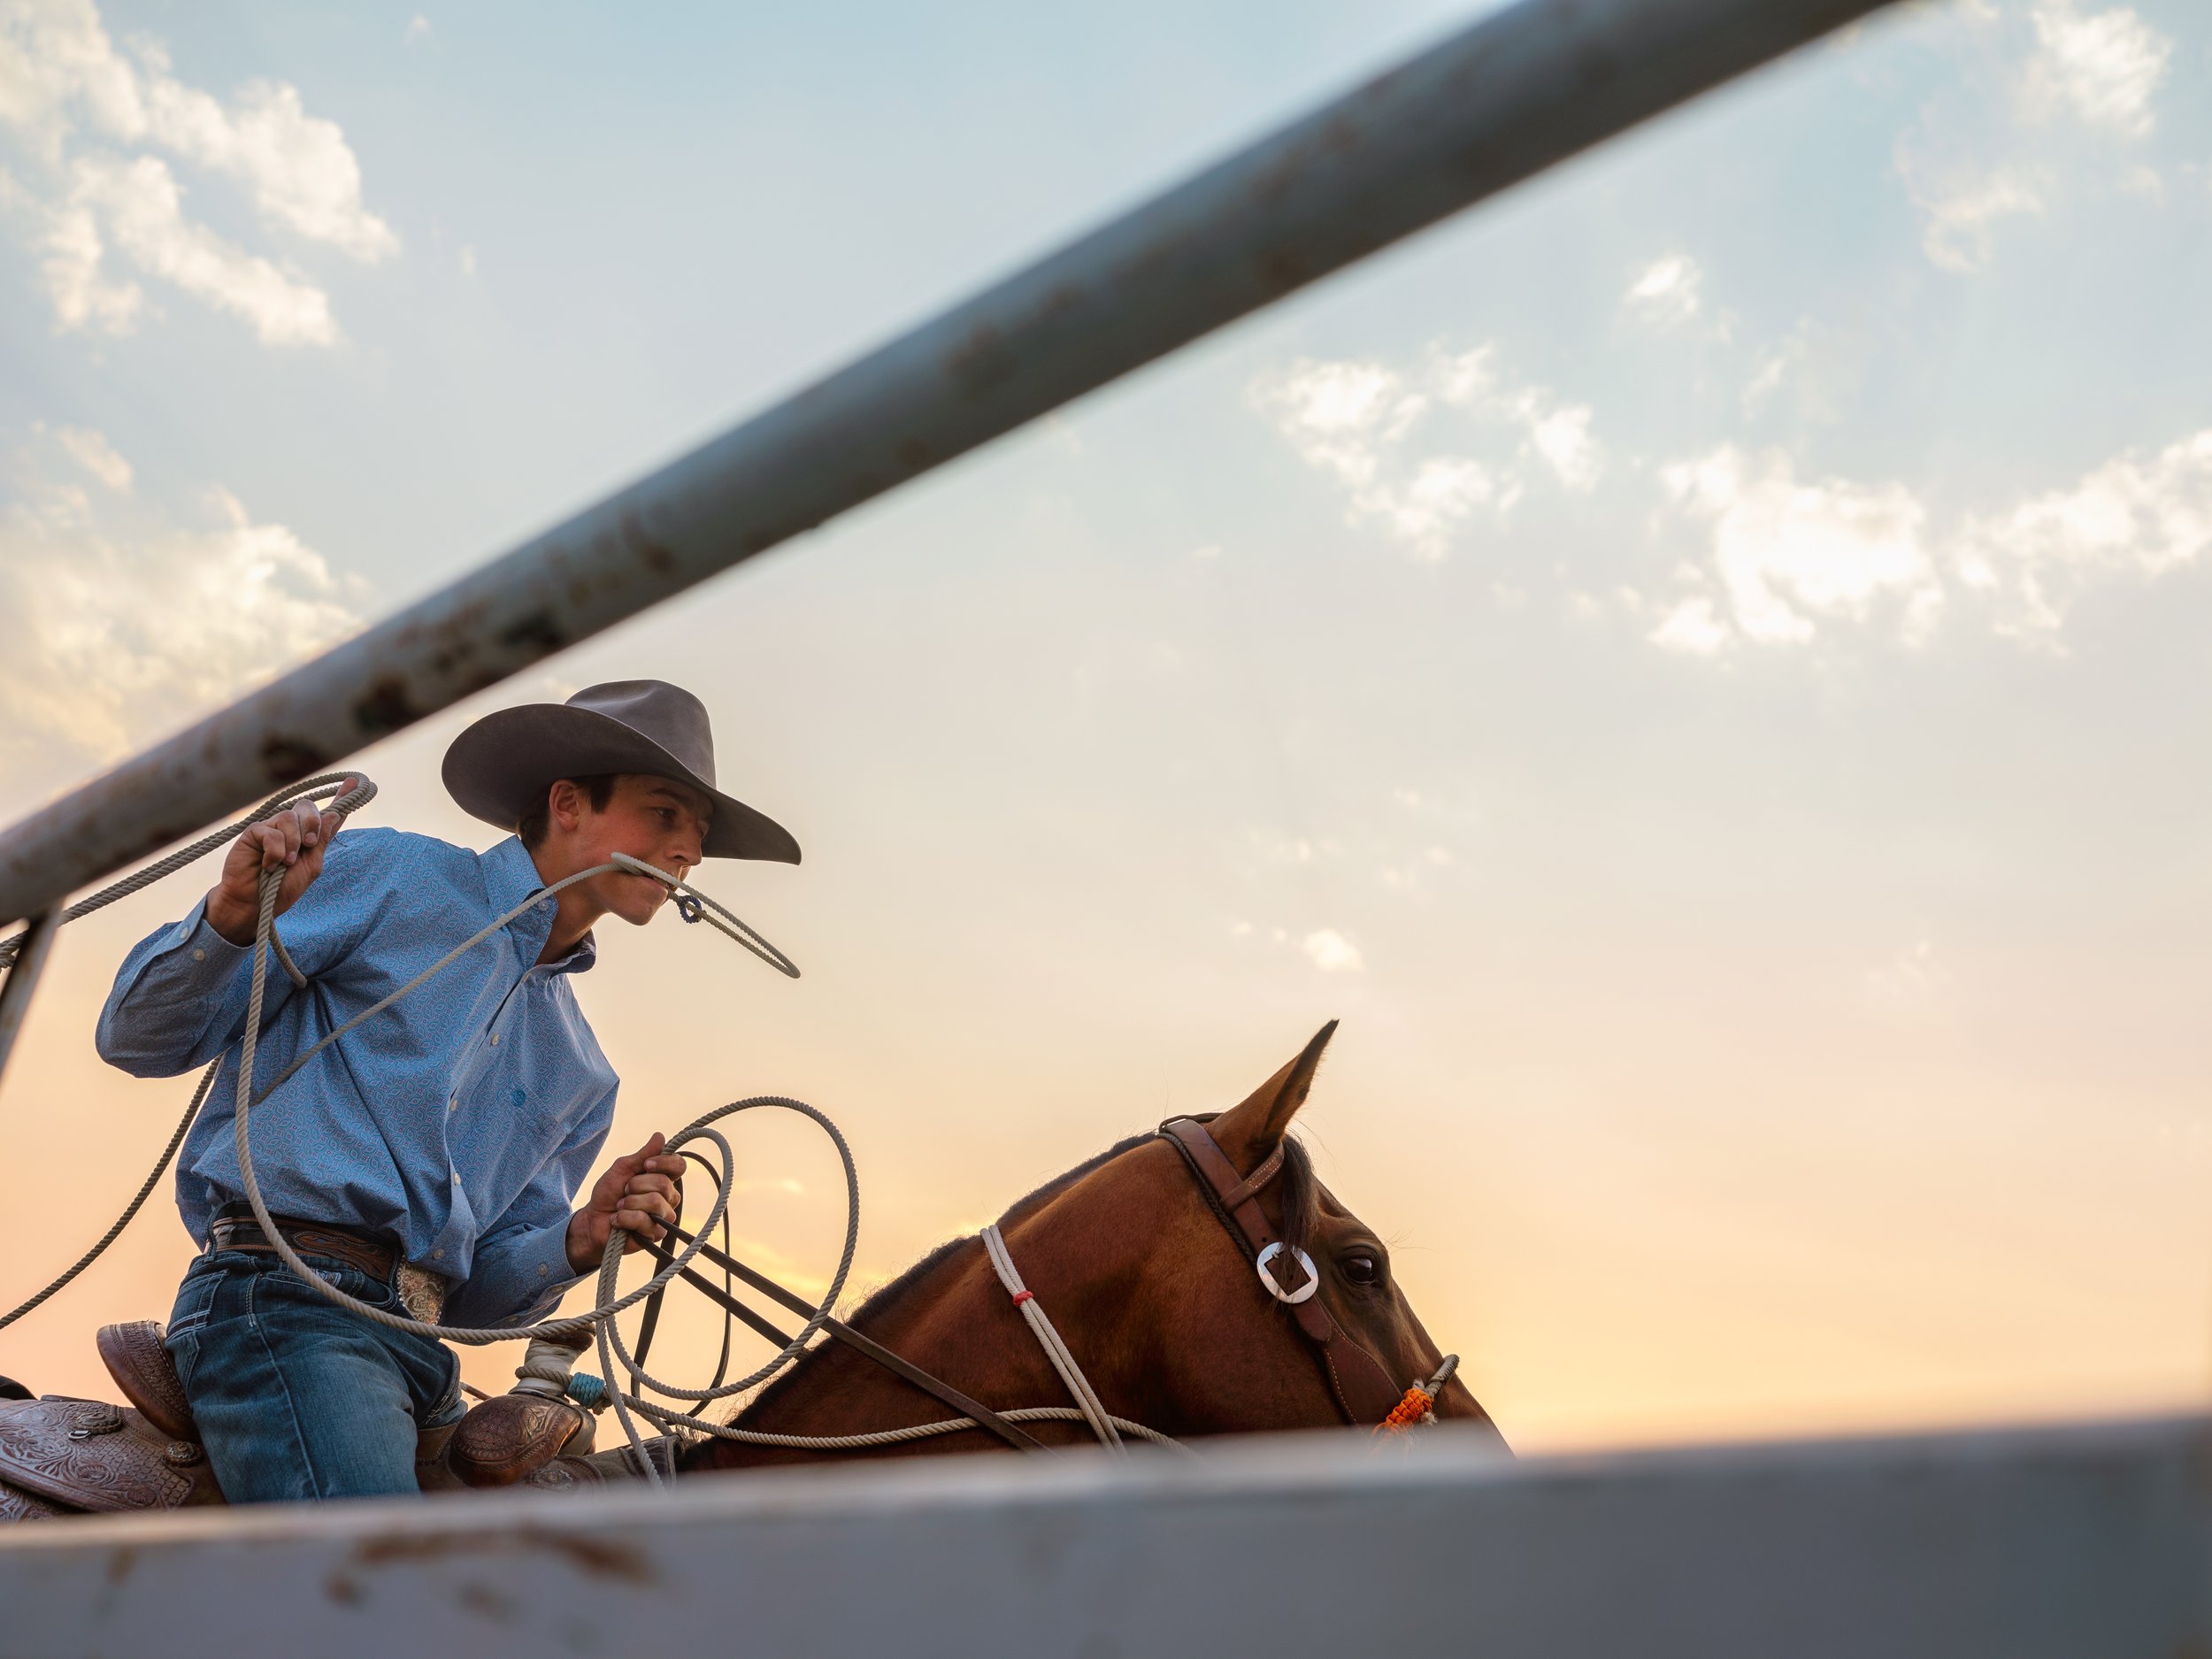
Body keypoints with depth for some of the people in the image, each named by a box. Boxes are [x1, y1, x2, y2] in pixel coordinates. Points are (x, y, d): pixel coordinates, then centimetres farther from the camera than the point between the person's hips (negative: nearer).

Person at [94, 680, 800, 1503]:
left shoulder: (583, 1075, 20)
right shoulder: (388, 879, 5)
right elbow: (138, 1039, 3)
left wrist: (580, 1241, -1)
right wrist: (230, 917, -17)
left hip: (418, 1351, 7)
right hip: (282, 1297, -7)